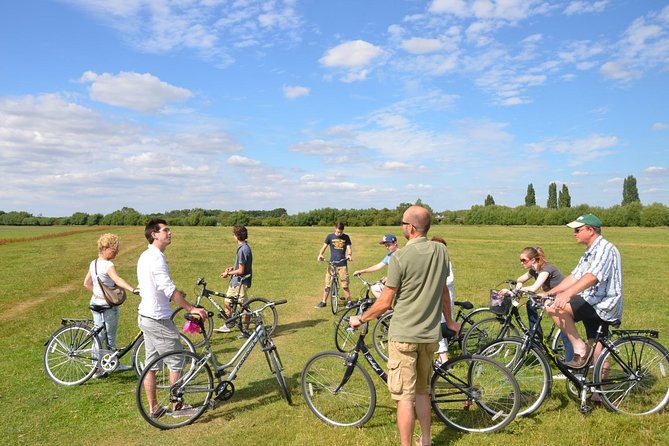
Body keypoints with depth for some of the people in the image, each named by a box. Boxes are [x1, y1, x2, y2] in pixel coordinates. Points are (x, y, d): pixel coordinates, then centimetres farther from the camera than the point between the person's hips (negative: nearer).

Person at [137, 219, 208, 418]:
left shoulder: (145, 256, 12)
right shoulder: (156, 257, -20)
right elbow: (168, 288, -28)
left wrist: (175, 294, 23)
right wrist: (191, 308, -28)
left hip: (146, 316, 10)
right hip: (158, 319, -10)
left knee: (151, 364, 14)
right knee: (176, 362, 3)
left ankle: (154, 408, 22)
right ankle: (177, 405, 14)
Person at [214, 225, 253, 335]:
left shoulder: (243, 249, -23)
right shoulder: (244, 247, 8)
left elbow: (241, 271, -22)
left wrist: (228, 273, -10)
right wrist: (232, 268, 10)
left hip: (241, 282, -10)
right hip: (235, 281, 10)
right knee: (228, 302, 18)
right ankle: (226, 326, 31)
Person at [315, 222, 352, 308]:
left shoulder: (346, 237, 5)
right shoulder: (330, 236, 3)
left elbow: (349, 248, 0)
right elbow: (324, 246, 1)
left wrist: (349, 255, -22)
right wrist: (320, 254, -19)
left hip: (342, 264, 0)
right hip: (332, 263, 0)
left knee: (345, 285, 2)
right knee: (328, 284, 3)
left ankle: (349, 302, 12)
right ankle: (323, 302, 12)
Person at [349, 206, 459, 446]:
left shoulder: (400, 257, -16)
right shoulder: (441, 251, 1)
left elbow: (385, 302, -12)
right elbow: (444, 291, 12)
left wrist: (360, 319, 3)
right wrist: (449, 321, 27)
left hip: (403, 336, -6)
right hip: (430, 335, 6)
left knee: (404, 396, 2)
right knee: (422, 391, 21)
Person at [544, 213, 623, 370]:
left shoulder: (605, 248, -14)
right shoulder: (589, 252, 19)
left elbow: (592, 277, -30)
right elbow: (574, 277, 13)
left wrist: (567, 294, -43)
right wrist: (548, 293, 4)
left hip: (604, 304, -10)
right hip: (594, 305, 10)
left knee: (555, 307, -22)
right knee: (597, 346, 15)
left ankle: (580, 348, -12)